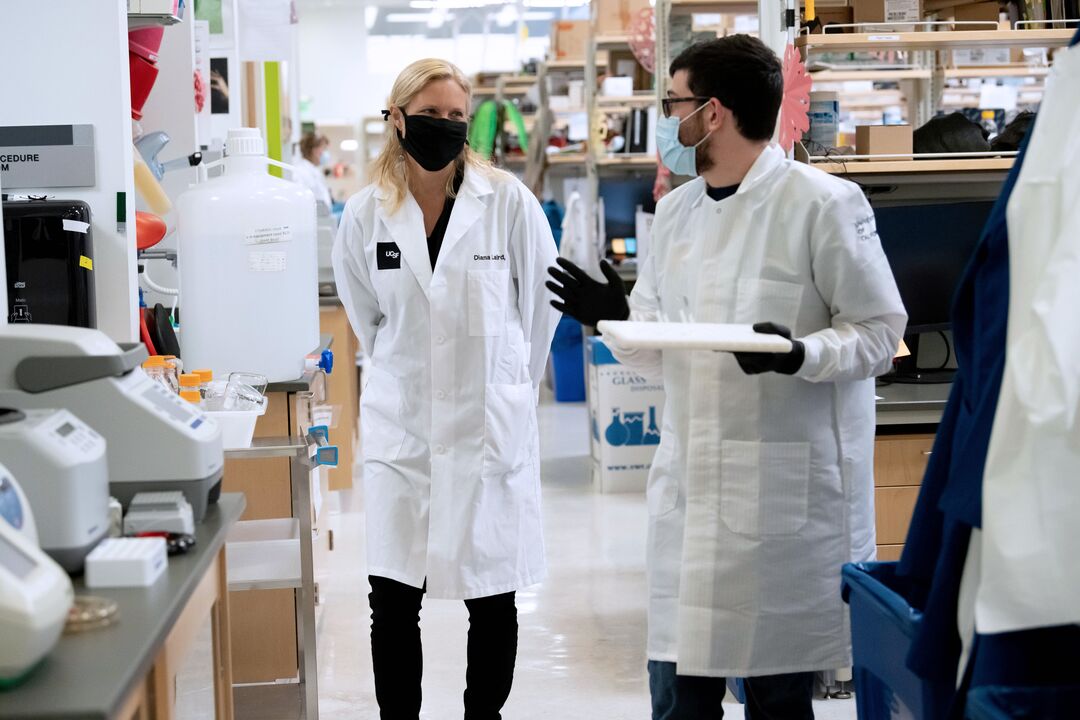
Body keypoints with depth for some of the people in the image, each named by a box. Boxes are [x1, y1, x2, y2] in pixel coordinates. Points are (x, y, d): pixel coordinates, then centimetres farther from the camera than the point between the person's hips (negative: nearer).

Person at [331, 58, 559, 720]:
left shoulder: (509, 201, -6)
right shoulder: (367, 214, 1)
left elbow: (541, 304, 5)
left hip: (491, 424, -1)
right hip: (401, 427, 2)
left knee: (493, 602, 7)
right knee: (393, 604, 3)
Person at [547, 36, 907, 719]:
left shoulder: (823, 203, -8)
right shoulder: (676, 211, 13)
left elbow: (879, 330, -7)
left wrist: (802, 354, -24)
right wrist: (619, 320, -2)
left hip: (788, 488, -5)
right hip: (688, 483, 6)